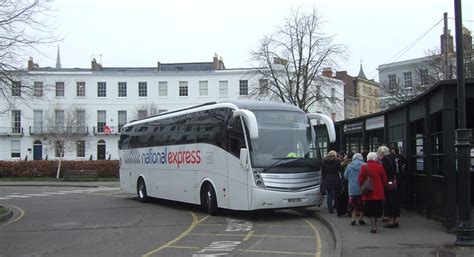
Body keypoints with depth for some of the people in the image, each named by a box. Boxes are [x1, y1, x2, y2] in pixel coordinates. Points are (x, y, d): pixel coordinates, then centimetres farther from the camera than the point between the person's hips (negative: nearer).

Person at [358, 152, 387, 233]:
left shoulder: (364, 167, -7)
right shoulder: (380, 167, -1)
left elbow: (360, 180, -6)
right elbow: (384, 180, 2)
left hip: (369, 193, -2)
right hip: (379, 192, 2)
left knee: (370, 211, 1)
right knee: (377, 209, 14)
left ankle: (374, 227, -6)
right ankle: (375, 225, 22)